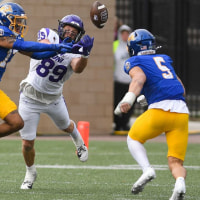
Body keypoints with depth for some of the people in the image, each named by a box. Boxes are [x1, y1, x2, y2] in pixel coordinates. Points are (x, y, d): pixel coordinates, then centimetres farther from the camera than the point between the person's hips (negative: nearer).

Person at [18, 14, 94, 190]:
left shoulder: (74, 52, -10)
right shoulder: (48, 35, -11)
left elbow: (78, 68, -31)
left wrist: (85, 54, -49)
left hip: (54, 99, 2)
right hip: (31, 98, -2)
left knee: (66, 126, 27)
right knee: (28, 143, 0)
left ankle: (79, 141, 63)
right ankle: (30, 173, 28)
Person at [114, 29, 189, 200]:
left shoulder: (135, 63, 10)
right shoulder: (164, 59, 28)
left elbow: (139, 78, -14)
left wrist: (128, 99, -31)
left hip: (160, 109, -4)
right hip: (182, 111, 4)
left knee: (133, 138, 22)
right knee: (175, 162, 4)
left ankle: (147, 170, -4)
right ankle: (180, 182, -30)